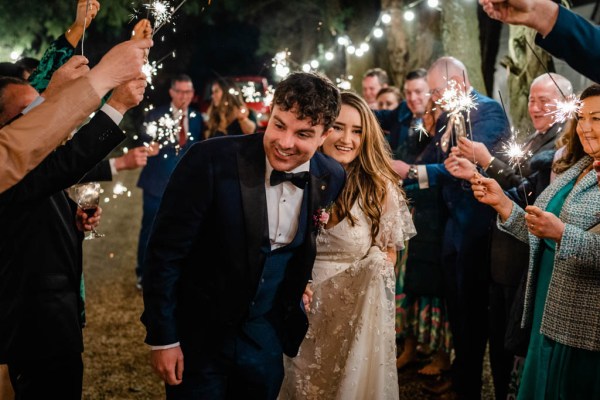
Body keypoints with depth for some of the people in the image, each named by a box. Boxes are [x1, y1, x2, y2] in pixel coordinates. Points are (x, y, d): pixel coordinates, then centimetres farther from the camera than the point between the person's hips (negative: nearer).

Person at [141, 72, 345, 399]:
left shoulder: (332, 179, -8)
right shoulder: (211, 161, -21)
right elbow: (164, 252, -16)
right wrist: (162, 338, -13)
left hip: (266, 335, 4)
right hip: (199, 333, -3)